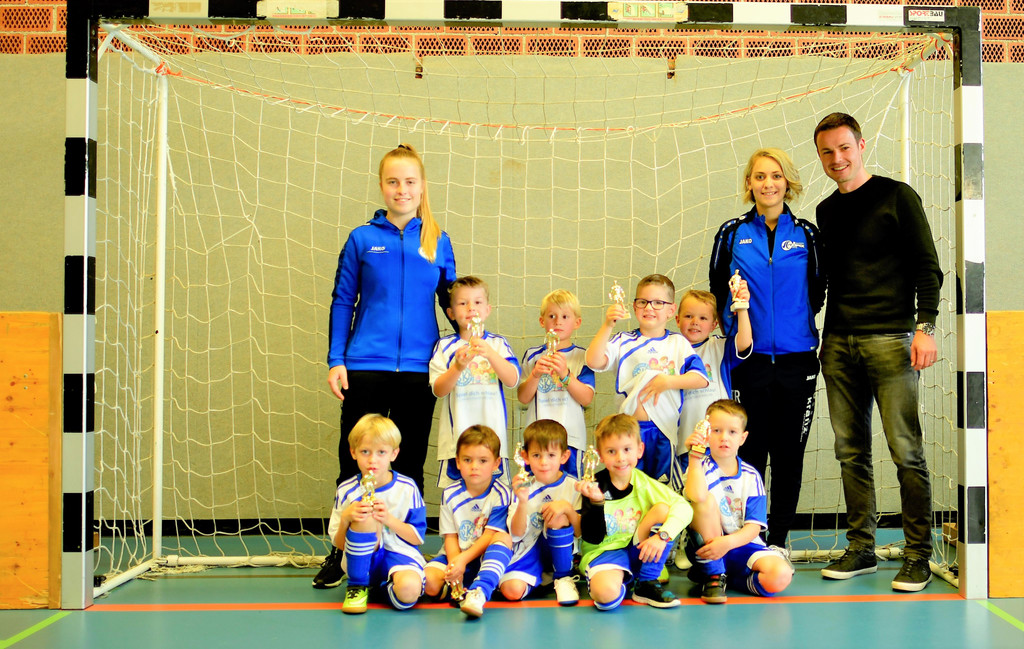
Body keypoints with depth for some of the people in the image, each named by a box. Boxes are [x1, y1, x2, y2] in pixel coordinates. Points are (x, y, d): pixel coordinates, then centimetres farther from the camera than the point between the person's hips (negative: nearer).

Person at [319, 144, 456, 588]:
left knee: (409, 466, 9)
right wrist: (336, 360, -1)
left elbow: (452, 303, 14)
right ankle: (341, 555, 19)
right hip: (365, 367, -1)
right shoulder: (362, 239, 4)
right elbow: (342, 302, 6)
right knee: (354, 464, 4)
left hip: (419, 370, 1)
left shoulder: (438, 243, 8)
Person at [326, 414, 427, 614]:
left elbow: (418, 537, 0)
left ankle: (385, 586, 2)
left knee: (408, 591, -36)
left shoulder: (407, 488, -2)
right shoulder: (347, 491, 0)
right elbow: (340, 545, 2)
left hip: (400, 554, -1)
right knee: (364, 518, -29)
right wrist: (346, 518, -18)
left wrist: (389, 519, -16)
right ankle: (357, 586, -12)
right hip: (362, 561, 1)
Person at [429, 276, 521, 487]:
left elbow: (512, 380, -5)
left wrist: (490, 354, -20)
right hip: (455, 436, -1)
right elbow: (439, 390, -3)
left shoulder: (498, 343, 8)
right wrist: (458, 367, -20)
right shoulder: (445, 346, 5)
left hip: (492, 436, 1)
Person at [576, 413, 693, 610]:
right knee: (606, 594, -38)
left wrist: (663, 535, -33)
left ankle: (646, 584, -8)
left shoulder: (643, 483, -3)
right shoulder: (595, 487, -9)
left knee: (663, 509, -21)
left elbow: (684, 507, -17)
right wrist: (596, 503, -28)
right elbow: (592, 539, -13)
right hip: (603, 553, -3)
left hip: (638, 553, 4)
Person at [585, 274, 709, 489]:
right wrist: (607, 325, -16)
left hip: (665, 430, 0)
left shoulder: (678, 343, 7)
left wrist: (668, 381, -14)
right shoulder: (623, 342, 5)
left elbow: (701, 378, -2)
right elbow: (594, 361, -10)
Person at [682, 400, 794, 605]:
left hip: (742, 544, 2)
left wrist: (728, 542, -23)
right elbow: (696, 496, -30)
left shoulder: (751, 476, 2)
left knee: (780, 576, -26)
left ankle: (726, 577, 4)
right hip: (706, 546, -2)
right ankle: (713, 575, -15)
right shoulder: (700, 465, -5)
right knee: (707, 500, -30)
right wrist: (695, 456, -27)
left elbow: (754, 526, -5)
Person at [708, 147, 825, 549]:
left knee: (789, 456, 7)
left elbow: (818, 290, 14)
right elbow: (717, 290, 12)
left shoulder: (806, 234, 6)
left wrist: (797, 322, 5)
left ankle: (778, 541, 19)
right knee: (749, 455, 2)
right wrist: (737, 321, 6)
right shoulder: (732, 234, 4)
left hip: (796, 360, 1)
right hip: (749, 361, -1)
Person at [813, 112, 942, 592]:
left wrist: (925, 326, -12)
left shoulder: (896, 196, 2)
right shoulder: (826, 211, 17)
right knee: (851, 452, 7)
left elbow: (927, 266, -2)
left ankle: (918, 555, 3)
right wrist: (819, 336, 14)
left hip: (890, 340, -5)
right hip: (838, 344, 5)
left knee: (906, 451, -5)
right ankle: (861, 548, 16)